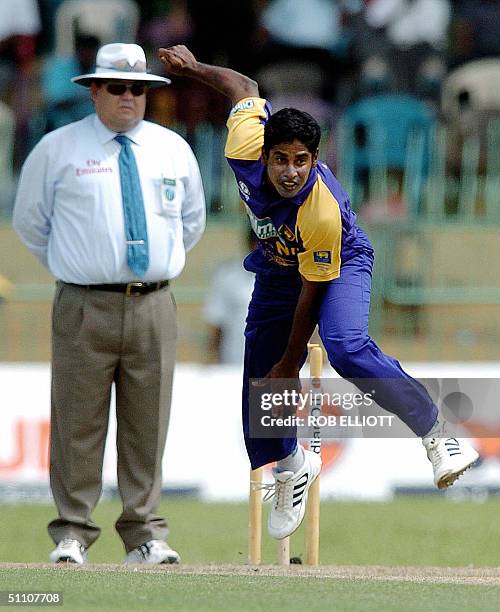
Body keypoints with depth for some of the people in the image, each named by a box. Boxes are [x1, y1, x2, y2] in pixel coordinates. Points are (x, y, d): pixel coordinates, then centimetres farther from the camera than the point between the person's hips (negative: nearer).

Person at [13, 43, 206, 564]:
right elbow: (29, 221, 11)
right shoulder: (58, 149, 2)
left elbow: (192, 221, 25)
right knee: (77, 425, -3)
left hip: (153, 307, 3)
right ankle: (71, 535, 3)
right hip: (84, 307, -3)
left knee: (147, 427, 4)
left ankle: (145, 536, 9)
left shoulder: (173, 149, 11)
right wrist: (71, 264, 9)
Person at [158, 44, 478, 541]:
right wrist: (191, 67, 3)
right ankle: (290, 469, 33)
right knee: (259, 375, 6)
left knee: (348, 349, -34)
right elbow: (244, 87, -7)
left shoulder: (323, 214, -38)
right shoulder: (246, 147, -28)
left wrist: (291, 363, -17)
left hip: (339, 266, -6)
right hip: (277, 268, 6)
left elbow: (311, 292, -26)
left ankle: (437, 436, -27)